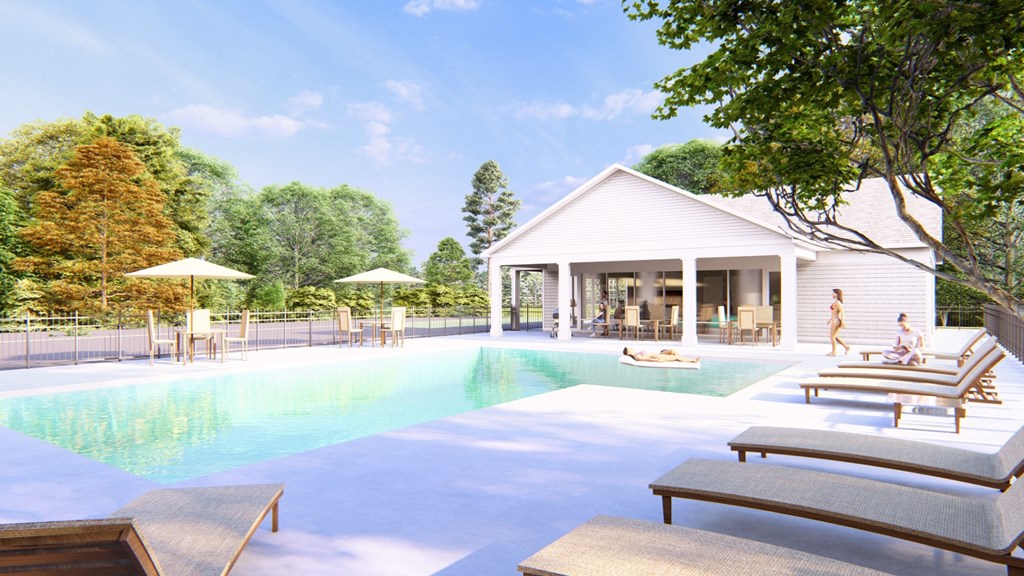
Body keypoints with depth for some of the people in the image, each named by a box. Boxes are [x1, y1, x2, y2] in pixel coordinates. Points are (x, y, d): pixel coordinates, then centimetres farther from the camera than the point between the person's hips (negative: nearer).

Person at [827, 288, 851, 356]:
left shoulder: (837, 302, -15)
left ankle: (833, 352, 4)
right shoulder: (836, 302, 15)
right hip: (835, 321, 10)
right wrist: (830, 319, 28)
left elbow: (842, 312, -20)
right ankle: (847, 347, 17)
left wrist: (842, 323, -22)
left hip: (836, 321, -10)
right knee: (835, 337, 15)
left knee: (832, 336, -3)